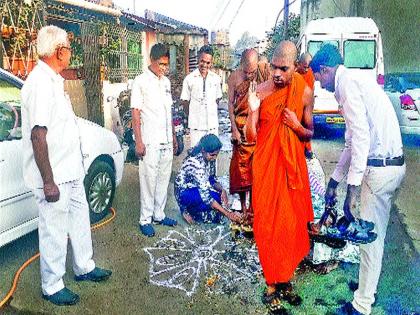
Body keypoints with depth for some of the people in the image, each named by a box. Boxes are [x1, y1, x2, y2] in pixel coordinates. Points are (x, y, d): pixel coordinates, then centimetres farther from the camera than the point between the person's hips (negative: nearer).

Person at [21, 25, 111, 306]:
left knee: (80, 221, 21)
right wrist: (48, 182, -24)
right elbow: (38, 135, -25)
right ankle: (52, 287, 24)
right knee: (55, 232, 5)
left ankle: (85, 267, 40)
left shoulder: (54, 80, 10)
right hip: (55, 177, -10)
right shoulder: (40, 83, -21)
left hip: (71, 171, 10)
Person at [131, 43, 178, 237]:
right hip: (150, 141, -6)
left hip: (166, 140, 6)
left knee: (164, 178, 11)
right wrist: (138, 141, -14)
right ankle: (145, 219, 10)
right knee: (149, 180, -1)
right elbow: (135, 112, -9)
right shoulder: (141, 81, -6)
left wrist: (173, 136, 17)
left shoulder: (166, 82, 13)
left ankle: (159, 214, 22)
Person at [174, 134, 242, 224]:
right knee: (215, 197, -27)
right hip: (184, 192, -7)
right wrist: (227, 214, -36)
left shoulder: (209, 158, -11)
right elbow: (206, 196, -36)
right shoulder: (197, 164, -34)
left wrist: (222, 189, -18)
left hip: (198, 188, 8)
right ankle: (187, 210, -3)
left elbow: (212, 179, 4)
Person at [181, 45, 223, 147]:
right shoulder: (189, 79, -4)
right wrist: (192, 117, 8)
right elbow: (185, 101, 2)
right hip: (196, 125, -3)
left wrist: (210, 113, 13)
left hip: (213, 124, 3)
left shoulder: (216, 79, 6)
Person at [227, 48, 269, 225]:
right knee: (240, 166, 5)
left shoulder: (263, 76, -3)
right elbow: (230, 104, 1)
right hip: (240, 128, 1)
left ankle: (253, 207, 14)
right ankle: (243, 206, 18)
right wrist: (234, 129, -5)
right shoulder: (234, 77, -1)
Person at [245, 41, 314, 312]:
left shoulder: (305, 93, -2)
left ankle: (285, 279, 30)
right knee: (268, 222, 3)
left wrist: (297, 127, -12)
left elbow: (310, 133, 8)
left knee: (291, 222, 10)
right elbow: (251, 137, -9)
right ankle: (272, 282, 19)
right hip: (267, 165, -2)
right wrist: (253, 110, -25)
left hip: (293, 164, 2)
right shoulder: (261, 92, -8)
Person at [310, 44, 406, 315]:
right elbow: (352, 141, 22)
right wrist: (334, 181, 26)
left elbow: (361, 136, -21)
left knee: (370, 236, 1)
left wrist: (352, 190, -20)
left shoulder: (348, 82, -10)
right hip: (393, 164, 9)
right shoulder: (356, 80, 19)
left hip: (379, 168, -9)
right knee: (376, 234, 20)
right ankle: (368, 287, 37)